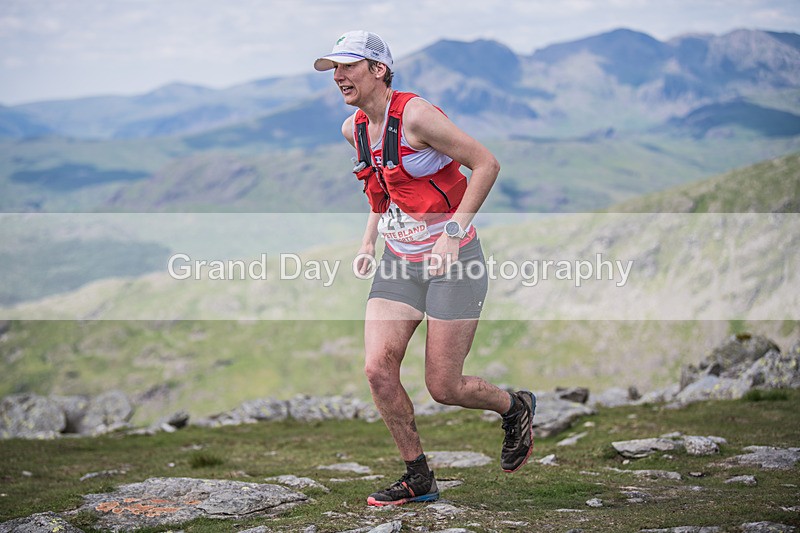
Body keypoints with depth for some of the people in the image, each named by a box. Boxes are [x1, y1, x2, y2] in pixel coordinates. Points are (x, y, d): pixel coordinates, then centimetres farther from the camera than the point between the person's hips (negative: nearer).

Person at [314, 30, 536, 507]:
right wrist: (369, 241, 11)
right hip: (398, 262, 7)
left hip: (452, 260, -7)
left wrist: (453, 234, -19)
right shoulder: (353, 128, 6)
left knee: (443, 388, -3)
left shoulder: (416, 115, -18)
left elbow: (486, 164, -15)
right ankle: (419, 479, 8)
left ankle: (516, 408, 28)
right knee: (378, 369, -8)